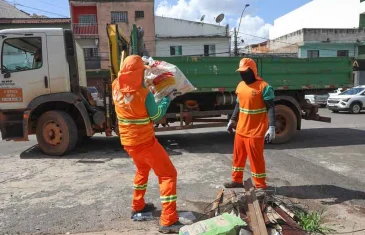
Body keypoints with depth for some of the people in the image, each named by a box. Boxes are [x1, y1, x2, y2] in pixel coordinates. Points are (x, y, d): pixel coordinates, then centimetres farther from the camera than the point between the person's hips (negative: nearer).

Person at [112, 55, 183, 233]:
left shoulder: (116, 87, -6)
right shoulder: (144, 94, -23)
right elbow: (156, 116, -8)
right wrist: (168, 99, 4)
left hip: (127, 141, 7)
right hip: (145, 142, -7)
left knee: (142, 169, 31)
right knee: (168, 174, 2)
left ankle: (137, 206, 41)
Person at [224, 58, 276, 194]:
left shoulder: (263, 87, -14)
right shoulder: (240, 86, 8)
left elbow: (270, 108, -15)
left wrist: (272, 127, -23)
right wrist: (232, 120, 21)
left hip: (255, 131, -7)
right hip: (241, 129, 7)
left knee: (256, 158, 1)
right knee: (238, 155, 16)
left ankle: (260, 185, 17)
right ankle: (237, 180, 32)